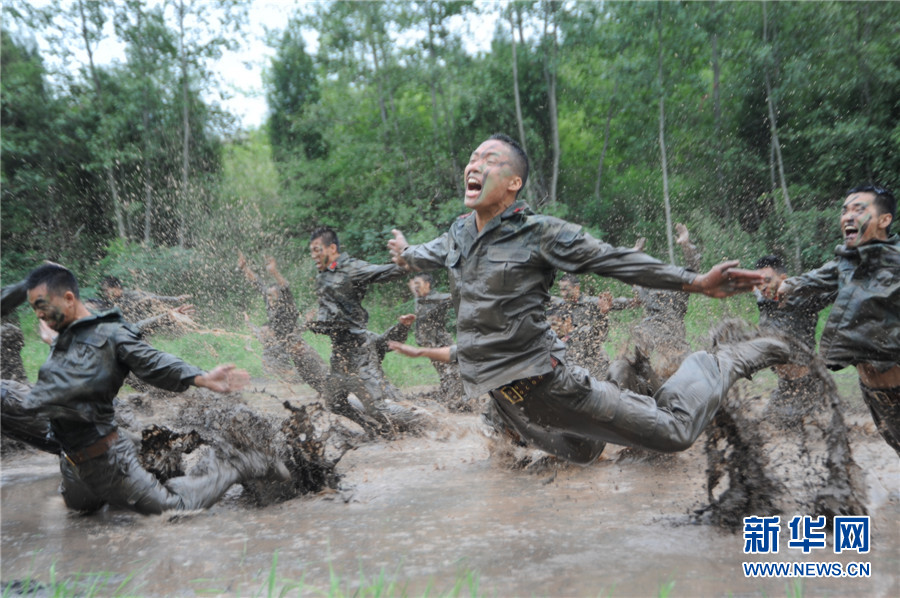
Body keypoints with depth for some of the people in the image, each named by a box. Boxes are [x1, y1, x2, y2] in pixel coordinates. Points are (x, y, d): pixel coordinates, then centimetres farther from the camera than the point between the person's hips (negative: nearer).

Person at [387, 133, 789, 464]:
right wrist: (405, 255, 46)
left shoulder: (538, 233, -14)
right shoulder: (458, 234, 4)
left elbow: (615, 261, -16)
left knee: (673, 432, -2)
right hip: (499, 395, 6)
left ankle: (730, 362, 21)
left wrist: (696, 283, -21)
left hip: (543, 381, -6)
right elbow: (429, 255, 29)